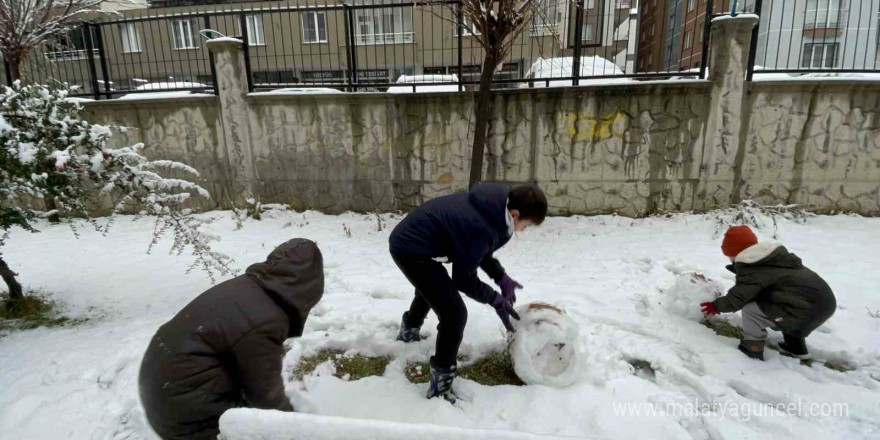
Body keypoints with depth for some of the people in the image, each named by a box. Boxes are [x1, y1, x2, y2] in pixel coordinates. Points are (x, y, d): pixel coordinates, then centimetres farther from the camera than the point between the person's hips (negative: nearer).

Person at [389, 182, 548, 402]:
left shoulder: (493, 205, -3)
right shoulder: (478, 227, -32)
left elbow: (478, 251, 12)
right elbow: (463, 279, -18)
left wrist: (502, 278, 5)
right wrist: (495, 300, -7)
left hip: (408, 239, 11)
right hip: (412, 249, -11)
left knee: (431, 287, 37)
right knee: (455, 313, -15)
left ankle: (409, 331, 64)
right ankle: (441, 384, 1)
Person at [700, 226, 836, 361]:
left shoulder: (752, 269, -10)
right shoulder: (776, 255, 17)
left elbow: (738, 298, -9)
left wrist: (716, 306, 8)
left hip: (808, 309, -9)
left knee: (750, 309, -5)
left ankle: (752, 348, 7)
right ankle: (796, 347, 41)